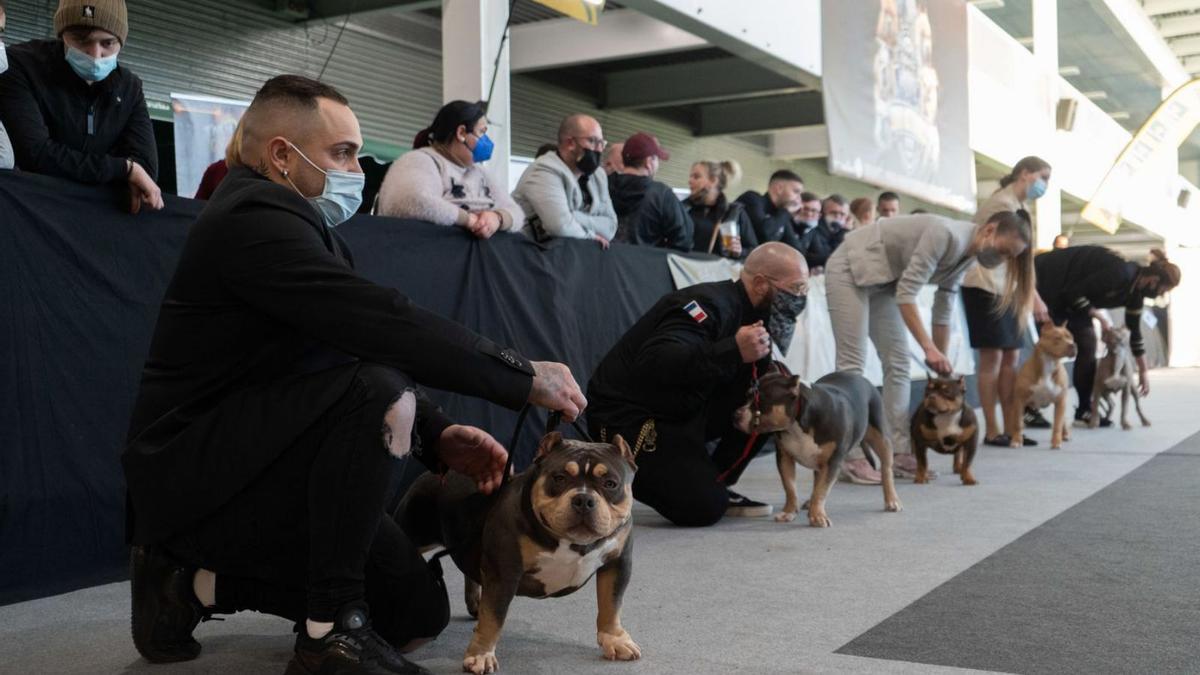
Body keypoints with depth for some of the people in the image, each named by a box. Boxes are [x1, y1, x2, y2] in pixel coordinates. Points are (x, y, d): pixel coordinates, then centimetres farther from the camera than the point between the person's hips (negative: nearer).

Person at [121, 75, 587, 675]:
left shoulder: (290, 220, 13)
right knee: (375, 390, -32)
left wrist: (437, 437, -3)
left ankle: (196, 579, 14)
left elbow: (363, 342, 12)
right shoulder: (255, 219, -18)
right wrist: (524, 378, -23)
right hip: (193, 469, -10)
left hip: (251, 464, 10)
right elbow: (384, 323, -28)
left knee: (418, 612, 5)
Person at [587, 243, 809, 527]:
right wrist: (733, 351, -44)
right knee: (704, 508, -20)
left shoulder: (746, 311, 5)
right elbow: (655, 362, -40)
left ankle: (714, 487, 5)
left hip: (683, 410, 9)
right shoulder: (710, 305, -24)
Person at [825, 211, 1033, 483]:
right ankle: (851, 458, -11)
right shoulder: (946, 235, -27)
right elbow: (906, 294, -28)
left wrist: (941, 365, 6)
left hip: (882, 280, 9)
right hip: (851, 269, -9)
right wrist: (929, 348, -30)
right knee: (853, 363, -11)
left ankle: (901, 453, 5)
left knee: (898, 363, 3)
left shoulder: (966, 255, 0)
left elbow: (943, 313, 7)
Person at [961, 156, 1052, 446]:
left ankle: (1011, 426, 6)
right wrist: (1034, 297, -23)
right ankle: (992, 430, -4)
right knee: (992, 357, -8)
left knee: (1011, 357, 4)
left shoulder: (1021, 206, 17)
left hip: (1007, 289, 9)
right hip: (985, 287, -9)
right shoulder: (1003, 203, -14)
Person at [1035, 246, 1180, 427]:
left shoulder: (1135, 292, 0)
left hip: (1068, 294, 9)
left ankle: (1085, 410, 6)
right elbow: (1074, 293, -27)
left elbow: (1134, 330, 11)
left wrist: (1144, 370, 15)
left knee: (1087, 343, 2)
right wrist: (1100, 316, -19)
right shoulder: (1119, 274, -28)